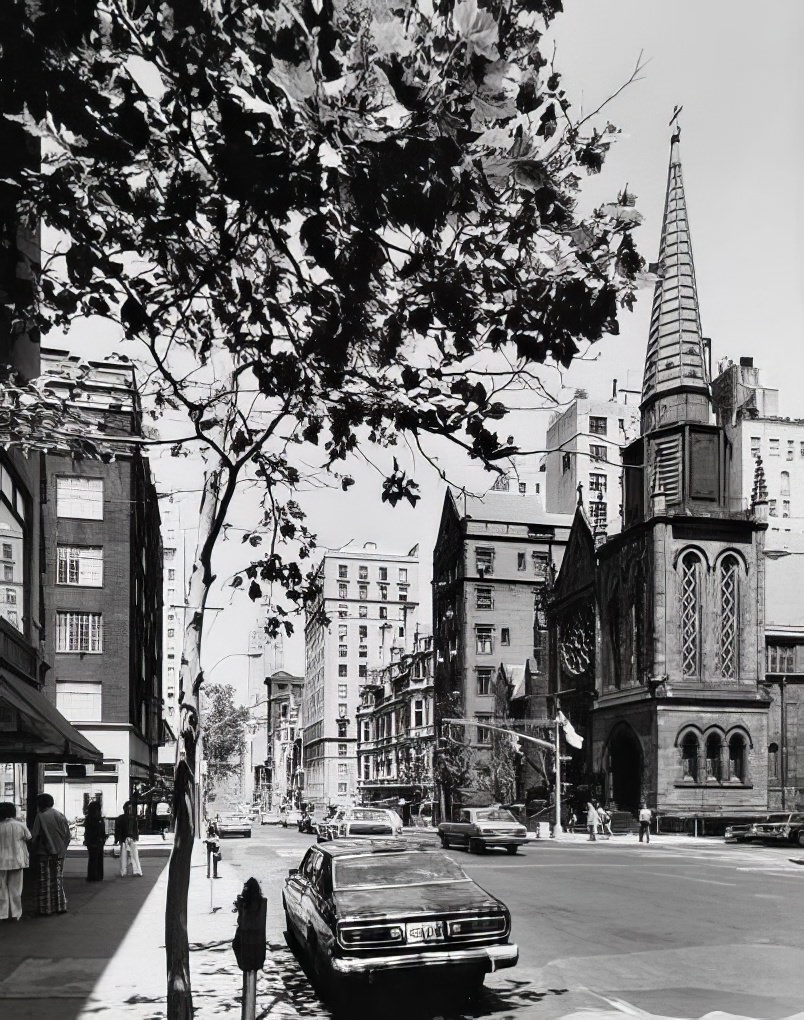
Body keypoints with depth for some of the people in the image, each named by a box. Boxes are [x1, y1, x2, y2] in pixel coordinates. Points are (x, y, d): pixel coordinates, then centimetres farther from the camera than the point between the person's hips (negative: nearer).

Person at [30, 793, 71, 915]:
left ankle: (45, 908, 8)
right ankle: (60, 906, 15)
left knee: (45, 881, 6)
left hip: (44, 853, -4)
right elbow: (67, 834, 1)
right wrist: (63, 848, 11)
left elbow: (34, 836, -10)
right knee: (58, 879, 13)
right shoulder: (60, 815, 0)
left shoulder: (40, 817, -12)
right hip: (59, 852, 4)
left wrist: (34, 850, 5)